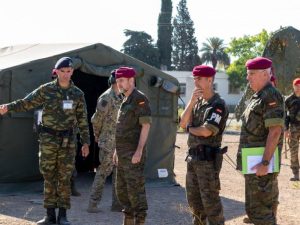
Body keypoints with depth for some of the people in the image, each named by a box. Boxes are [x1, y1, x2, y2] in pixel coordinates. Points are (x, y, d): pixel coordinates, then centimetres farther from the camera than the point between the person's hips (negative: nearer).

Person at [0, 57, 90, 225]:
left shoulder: (78, 94, 3)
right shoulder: (46, 90, -1)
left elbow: (82, 119, 6)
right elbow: (26, 103, 0)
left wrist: (86, 142, 5)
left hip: (68, 140, 0)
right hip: (48, 139, 0)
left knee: (64, 178, 2)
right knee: (49, 177, 4)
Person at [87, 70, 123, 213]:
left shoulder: (120, 98, 12)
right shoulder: (106, 98, -15)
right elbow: (97, 119, -11)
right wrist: (97, 135, 2)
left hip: (119, 142, 9)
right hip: (108, 142, -9)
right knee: (103, 172, -6)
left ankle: (117, 204, 16)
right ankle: (93, 204, 1)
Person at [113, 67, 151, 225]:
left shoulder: (139, 99, -11)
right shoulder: (125, 101, 17)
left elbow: (146, 125, -17)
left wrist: (139, 150, -23)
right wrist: (117, 150, 21)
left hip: (133, 154, -10)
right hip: (123, 153, 10)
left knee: (135, 188, -9)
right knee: (121, 189, 13)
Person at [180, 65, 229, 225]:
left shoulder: (218, 105, -12)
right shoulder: (197, 102, 13)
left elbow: (206, 131, -22)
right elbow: (183, 123, 4)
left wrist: (190, 128, -2)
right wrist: (191, 102, -8)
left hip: (208, 158, -8)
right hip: (193, 156, 8)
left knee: (210, 200, -6)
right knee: (193, 199, 17)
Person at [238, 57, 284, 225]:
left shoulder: (271, 96, -15)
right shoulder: (258, 97, 17)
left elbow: (275, 131, -22)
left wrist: (265, 163, -25)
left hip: (261, 161, -10)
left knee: (258, 208, -10)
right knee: (267, 204, 16)